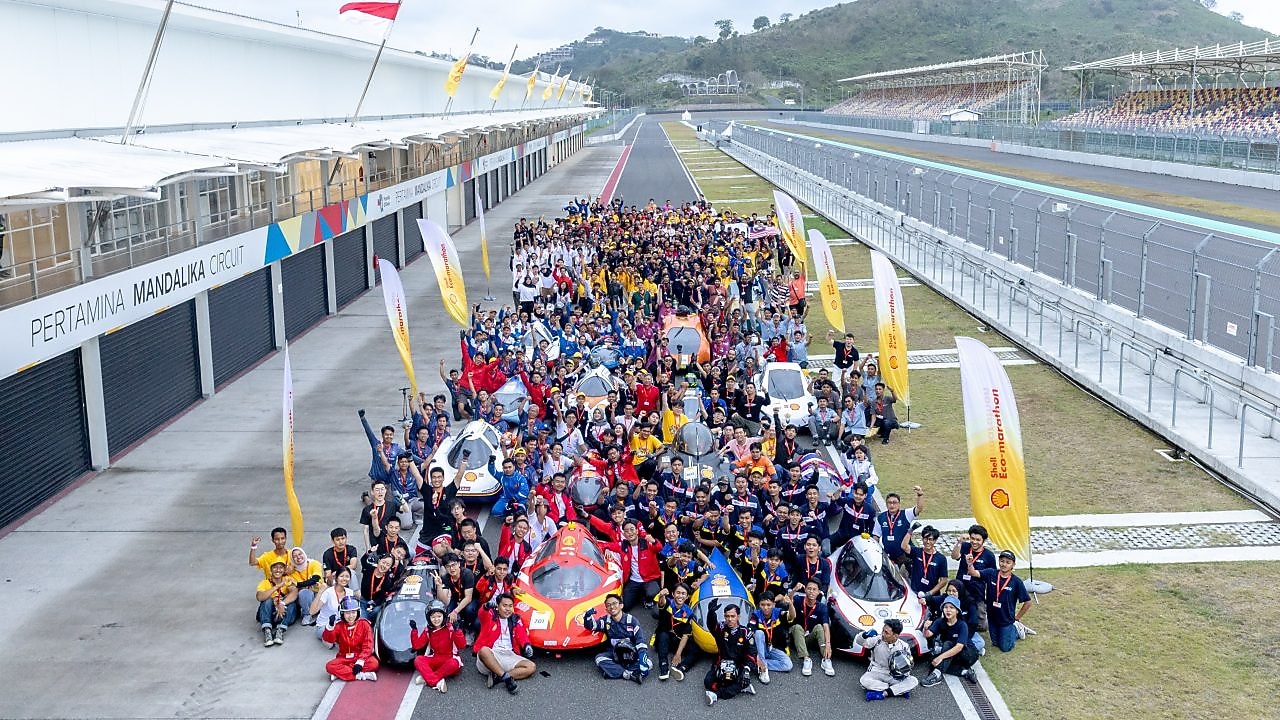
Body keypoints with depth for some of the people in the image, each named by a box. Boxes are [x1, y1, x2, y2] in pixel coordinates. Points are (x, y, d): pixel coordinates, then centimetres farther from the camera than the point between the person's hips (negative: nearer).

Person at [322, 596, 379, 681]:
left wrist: (360, 662, -24)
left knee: (373, 663, -33)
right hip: (344, 658, 1)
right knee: (330, 666, -28)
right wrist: (330, 626, -37)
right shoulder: (339, 626, -2)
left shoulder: (364, 624, -6)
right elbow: (329, 639, -19)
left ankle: (340, 673, -28)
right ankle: (359, 675, -33)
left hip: (360, 656, -1)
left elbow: (367, 646, -11)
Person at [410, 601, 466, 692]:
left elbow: (462, 645, -14)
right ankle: (437, 682, -40)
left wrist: (456, 630, -27)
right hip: (434, 659, 3)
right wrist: (414, 630, -10)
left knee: (454, 664, -38)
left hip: (449, 659, -3)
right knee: (418, 660, -24)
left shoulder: (450, 628, -6)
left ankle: (427, 678, -30)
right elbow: (417, 645, -1)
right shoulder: (428, 631, 6)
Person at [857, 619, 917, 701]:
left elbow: (907, 666, 2)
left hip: (894, 677, 0)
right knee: (864, 680, -33)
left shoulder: (904, 646, -7)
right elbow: (860, 641, -4)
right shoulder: (877, 639, -9)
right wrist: (865, 635, -28)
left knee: (913, 681, -25)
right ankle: (901, 690, -24)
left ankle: (883, 693, -29)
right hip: (877, 672, 0)